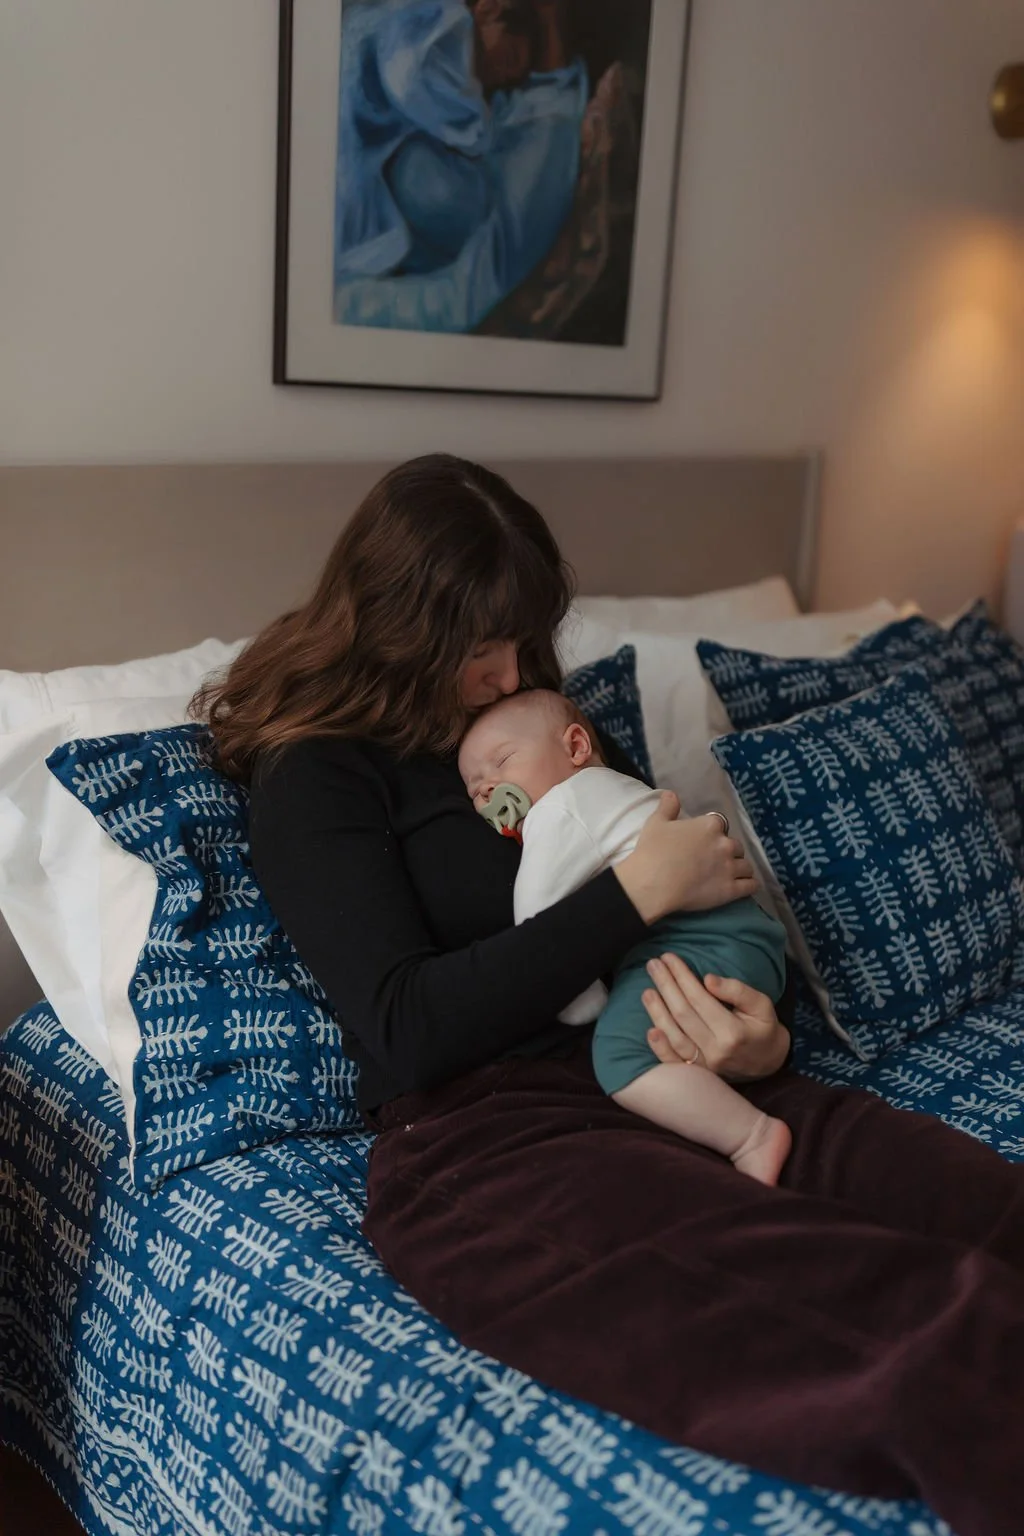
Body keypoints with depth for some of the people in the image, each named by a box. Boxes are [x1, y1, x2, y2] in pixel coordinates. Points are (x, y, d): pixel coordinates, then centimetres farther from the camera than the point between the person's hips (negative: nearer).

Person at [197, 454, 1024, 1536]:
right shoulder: (315, 776, 7)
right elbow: (405, 1032, -8)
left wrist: (765, 1042, 0)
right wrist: (639, 891, -7)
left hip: (701, 1093, 6)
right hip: (480, 1133, -5)